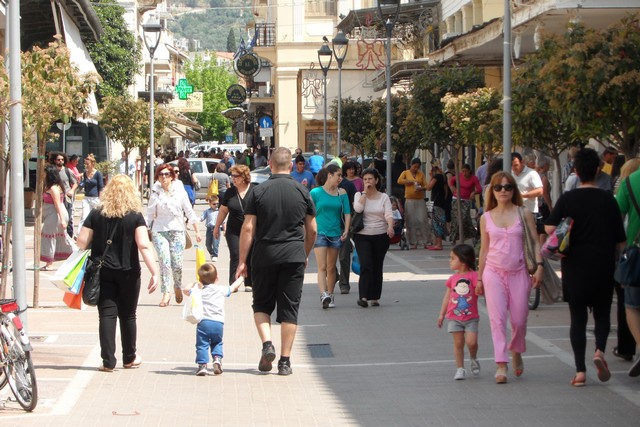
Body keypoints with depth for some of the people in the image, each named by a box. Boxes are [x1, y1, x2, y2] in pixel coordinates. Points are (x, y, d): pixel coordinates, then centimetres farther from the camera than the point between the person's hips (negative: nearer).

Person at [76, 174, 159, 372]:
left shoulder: (96, 215, 0)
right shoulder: (135, 216, -6)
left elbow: (82, 243, -2)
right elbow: (144, 246, -14)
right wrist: (154, 273, -14)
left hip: (102, 272, 1)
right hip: (128, 272, -1)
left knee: (107, 314, 2)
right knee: (127, 315, 12)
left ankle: (108, 361, -3)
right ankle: (129, 358, 25)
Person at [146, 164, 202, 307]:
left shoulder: (180, 191, 3)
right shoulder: (155, 193, 2)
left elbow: (189, 212, 8)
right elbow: (150, 214, 6)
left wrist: (197, 231, 7)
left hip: (177, 231, 0)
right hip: (159, 231, 0)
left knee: (177, 264, -3)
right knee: (164, 262, -13)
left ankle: (177, 287, 25)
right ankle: (166, 293, -9)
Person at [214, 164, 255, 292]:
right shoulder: (230, 193, 4)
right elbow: (223, 210, 14)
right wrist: (217, 227, 17)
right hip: (234, 232, 1)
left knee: (251, 257, 4)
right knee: (235, 257, -6)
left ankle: (249, 284, 13)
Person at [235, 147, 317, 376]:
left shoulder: (258, 192, -2)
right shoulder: (302, 192, 2)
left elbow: (248, 228, -5)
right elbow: (312, 230, 7)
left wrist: (242, 261, 0)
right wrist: (305, 254, 23)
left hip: (265, 256, -1)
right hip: (294, 257, 1)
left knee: (262, 304, 15)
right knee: (289, 308, 5)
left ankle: (267, 344, -7)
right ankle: (285, 361, 4)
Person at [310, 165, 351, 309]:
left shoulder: (342, 193, 8)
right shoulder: (316, 193, -1)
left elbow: (347, 213, 7)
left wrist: (346, 230, -5)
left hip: (336, 233, 4)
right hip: (320, 232, -3)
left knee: (331, 267, 10)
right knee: (322, 267, -14)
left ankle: (330, 296, 19)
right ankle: (323, 295, -24)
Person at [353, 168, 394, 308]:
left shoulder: (384, 197, 6)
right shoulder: (359, 195, 6)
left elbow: (388, 214, -7)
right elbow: (357, 208, -15)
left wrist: (390, 226, -27)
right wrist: (365, 192, -8)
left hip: (381, 236, 2)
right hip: (363, 236, -2)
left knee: (377, 267, 6)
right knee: (366, 264, -17)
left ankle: (374, 297, 16)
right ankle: (363, 296, -19)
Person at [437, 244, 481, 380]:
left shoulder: (474, 276, -5)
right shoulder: (453, 279, 6)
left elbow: (480, 291, -10)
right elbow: (447, 297, 11)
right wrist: (442, 314, 11)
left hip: (471, 318, -3)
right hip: (454, 317, 3)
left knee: (471, 342, -11)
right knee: (458, 343, 2)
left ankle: (473, 359, 19)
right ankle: (460, 368, 11)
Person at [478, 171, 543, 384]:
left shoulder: (524, 214, 3)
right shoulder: (486, 218, 6)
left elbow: (535, 242, 3)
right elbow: (484, 249, 12)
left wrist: (539, 266, -10)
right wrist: (479, 278, 12)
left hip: (518, 272, 0)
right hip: (494, 272, 0)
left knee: (519, 320, 4)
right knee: (497, 318, -10)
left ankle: (516, 353, 32)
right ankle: (501, 365, -12)